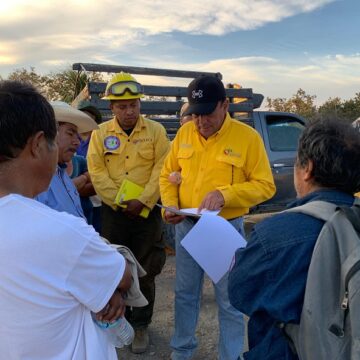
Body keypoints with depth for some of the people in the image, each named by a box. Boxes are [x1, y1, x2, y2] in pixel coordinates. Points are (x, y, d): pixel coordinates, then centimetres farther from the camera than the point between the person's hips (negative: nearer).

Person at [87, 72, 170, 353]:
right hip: (113, 212, 2)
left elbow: (161, 169, -7)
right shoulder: (100, 133, 4)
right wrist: (120, 202, -12)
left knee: (144, 271, 8)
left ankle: (140, 325, 27)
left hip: (147, 211, -1)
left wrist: (142, 201, -16)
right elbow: (97, 172, -3)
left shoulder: (156, 130, 0)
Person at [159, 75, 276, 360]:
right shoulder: (184, 133, 1)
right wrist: (170, 205, -7)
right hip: (186, 226, 4)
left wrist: (225, 194, -23)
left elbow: (265, 185, -10)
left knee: (229, 300, 10)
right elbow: (167, 175, 10)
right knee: (185, 293, 18)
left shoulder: (248, 137, -11)